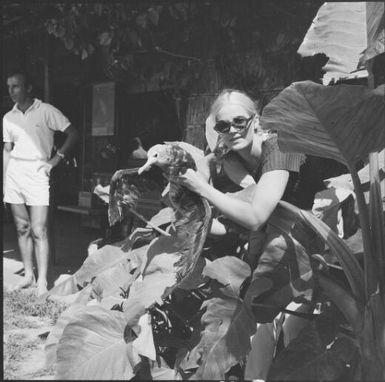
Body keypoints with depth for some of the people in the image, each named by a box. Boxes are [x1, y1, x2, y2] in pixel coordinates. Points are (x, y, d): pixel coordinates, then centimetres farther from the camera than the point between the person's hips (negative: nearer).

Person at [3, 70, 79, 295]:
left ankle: (42, 282, -5)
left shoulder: (46, 111, -3)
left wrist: (57, 158, -11)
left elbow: (73, 134, -4)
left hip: (37, 172, -5)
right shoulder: (9, 118, 12)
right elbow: (7, 150, 16)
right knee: (22, 228, 8)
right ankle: (28, 275, 17)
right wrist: (4, 181, 11)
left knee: (39, 230, -8)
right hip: (14, 172, 5)